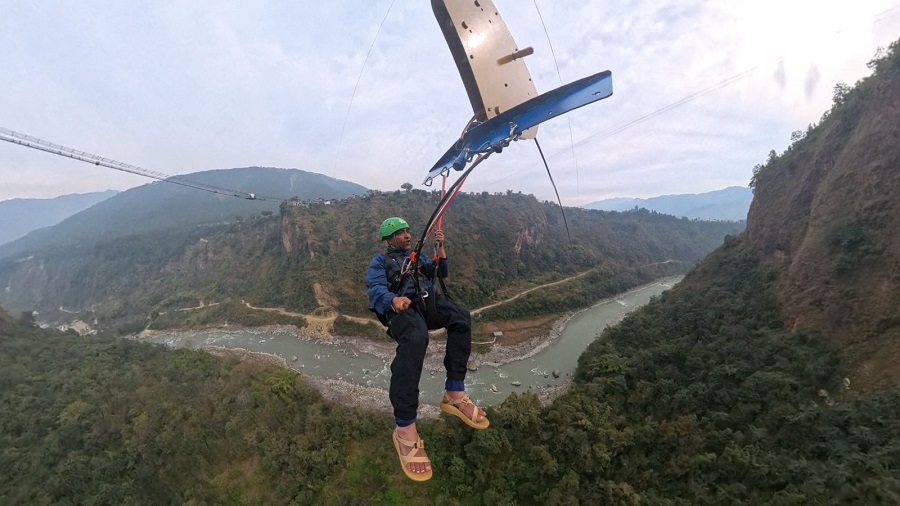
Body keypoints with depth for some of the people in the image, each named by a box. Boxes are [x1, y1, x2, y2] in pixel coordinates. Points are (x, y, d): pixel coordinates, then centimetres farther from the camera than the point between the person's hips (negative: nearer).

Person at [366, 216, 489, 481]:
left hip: (428, 301, 5)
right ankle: (405, 428, -41)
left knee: (461, 316, -30)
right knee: (415, 338, -40)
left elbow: (442, 273, 23)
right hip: (403, 307, -5)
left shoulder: (419, 256, 32)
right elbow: (375, 288, -1)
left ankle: (455, 394, -25)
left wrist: (441, 247, 7)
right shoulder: (380, 260, 17)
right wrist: (393, 299, -24)